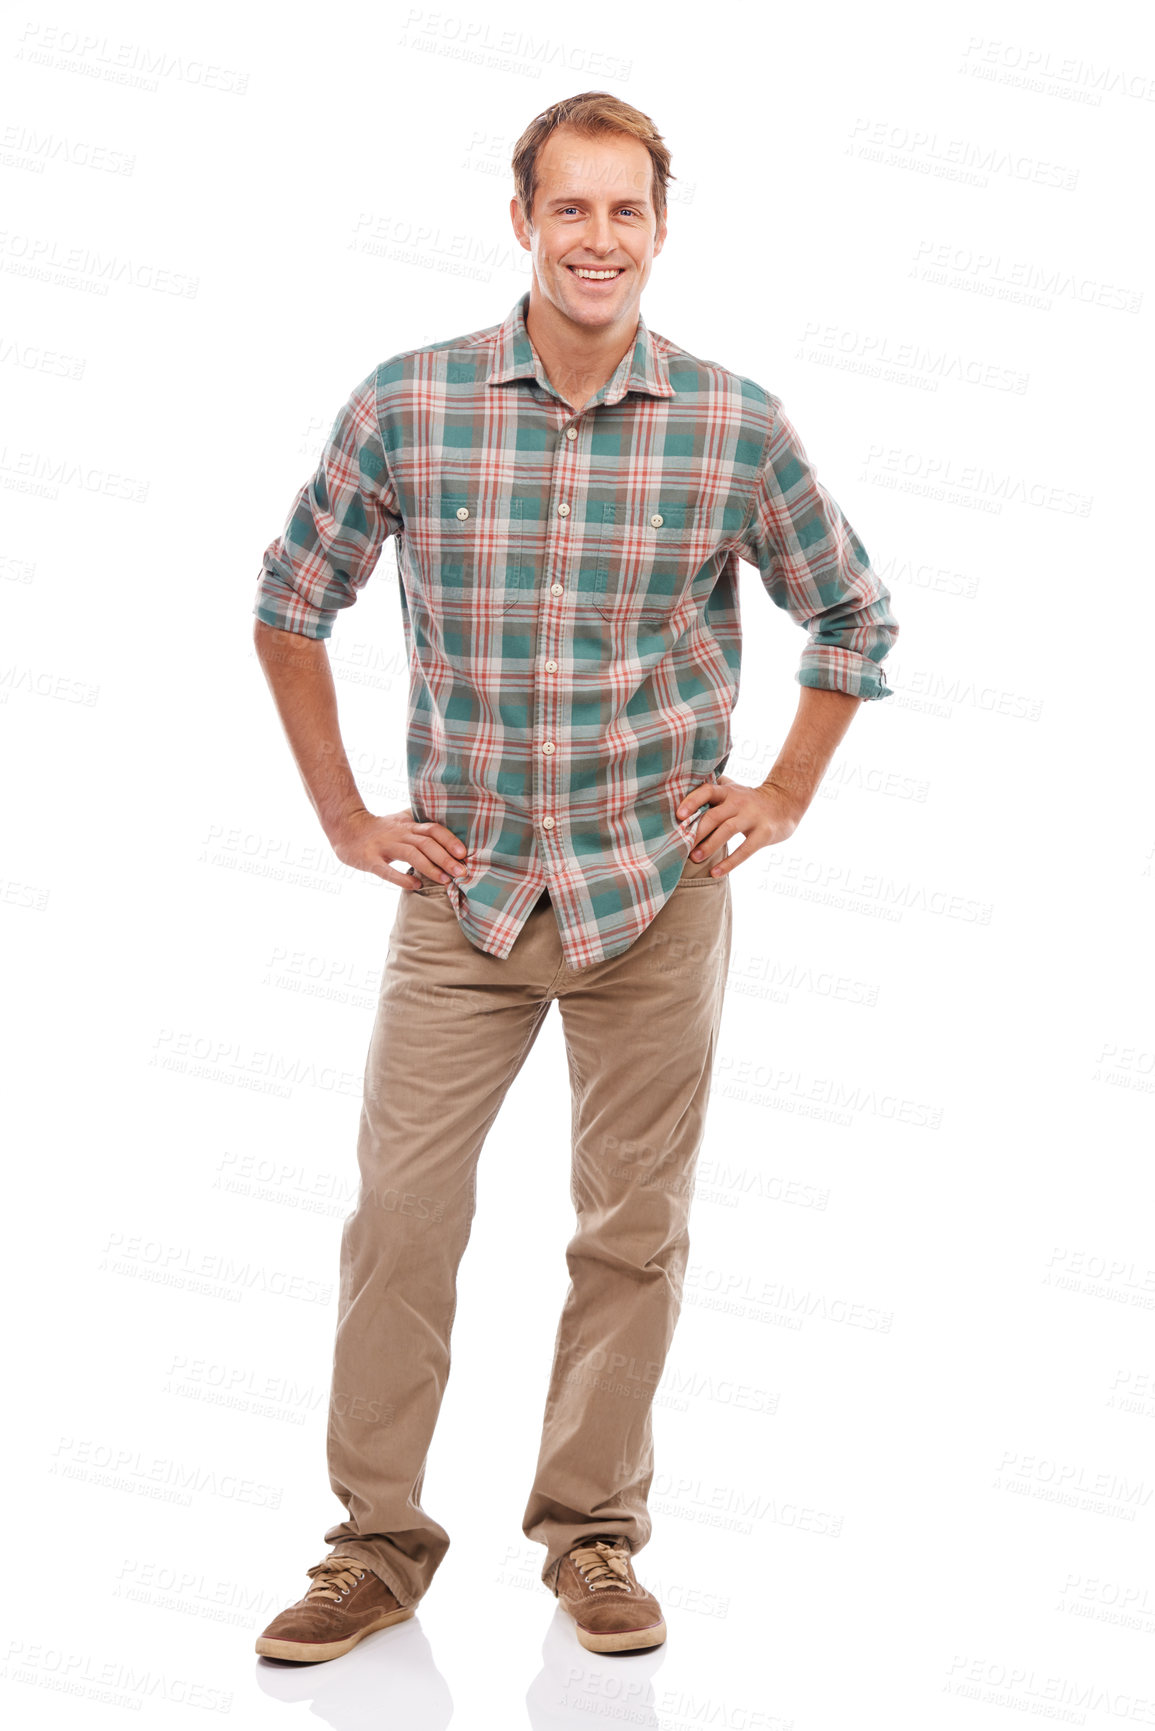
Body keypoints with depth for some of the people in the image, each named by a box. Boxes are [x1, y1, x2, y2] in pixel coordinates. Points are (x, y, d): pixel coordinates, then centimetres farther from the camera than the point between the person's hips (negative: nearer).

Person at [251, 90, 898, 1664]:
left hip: (657, 892, 0)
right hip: (462, 887, 0)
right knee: (400, 1212, 0)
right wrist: (344, 813, 6)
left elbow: (855, 618, 12)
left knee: (634, 1227, 8)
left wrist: (784, 799, 6)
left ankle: (595, 1536, 24)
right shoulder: (408, 402, -3)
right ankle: (377, 1545, 15)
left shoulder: (736, 425, -3)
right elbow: (292, 601, 9)